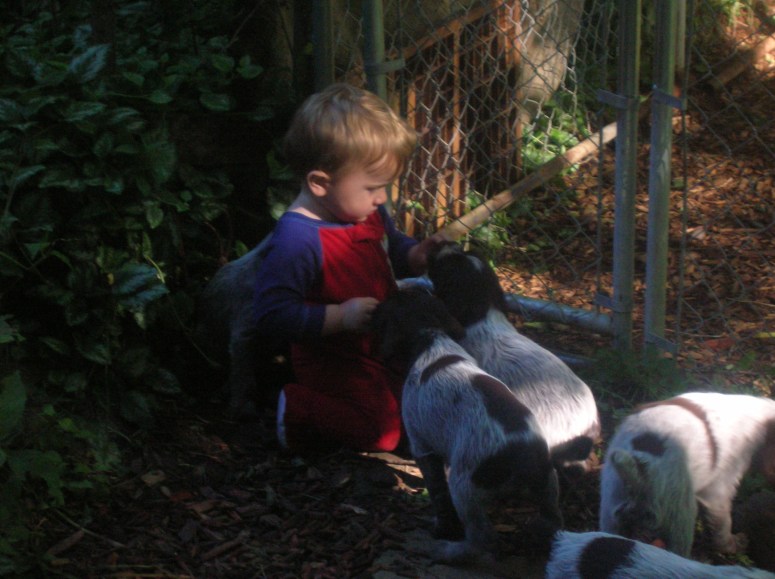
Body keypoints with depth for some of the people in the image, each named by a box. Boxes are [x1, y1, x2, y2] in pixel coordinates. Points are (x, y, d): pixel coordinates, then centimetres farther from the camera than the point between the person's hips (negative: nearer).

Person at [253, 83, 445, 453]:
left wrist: (420, 255, -2)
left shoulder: (368, 213, 0)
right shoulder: (296, 240, -29)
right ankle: (297, 409, 2)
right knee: (382, 432, -21)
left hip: (387, 346, 9)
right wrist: (340, 317, -33)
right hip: (333, 364, -9)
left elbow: (393, 251, 20)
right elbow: (273, 315, -30)